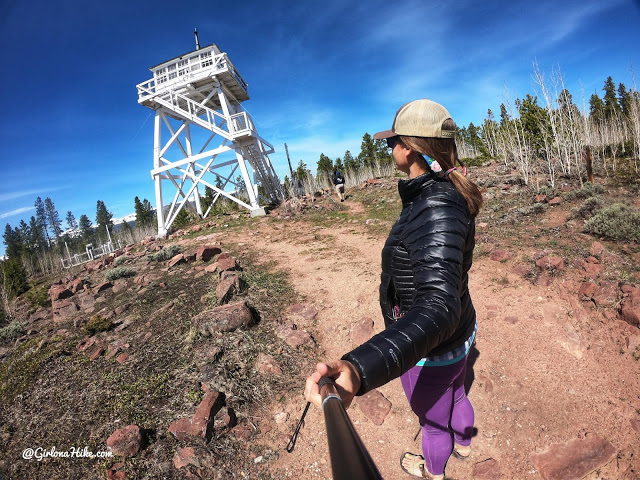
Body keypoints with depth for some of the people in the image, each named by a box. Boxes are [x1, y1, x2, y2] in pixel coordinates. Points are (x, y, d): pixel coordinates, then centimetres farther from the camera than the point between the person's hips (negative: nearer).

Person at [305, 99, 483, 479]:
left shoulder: (435, 211, -36)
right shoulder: (448, 193, -6)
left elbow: (438, 305, -50)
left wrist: (360, 369, -65)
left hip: (431, 351, -8)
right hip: (460, 334, 9)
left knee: (433, 420, 24)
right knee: (456, 394, 36)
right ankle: (464, 444, 68)